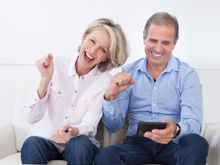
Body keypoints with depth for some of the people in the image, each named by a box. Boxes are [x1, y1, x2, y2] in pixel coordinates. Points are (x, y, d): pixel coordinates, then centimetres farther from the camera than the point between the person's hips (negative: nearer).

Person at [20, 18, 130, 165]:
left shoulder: (105, 81, -5)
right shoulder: (56, 65, -7)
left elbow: (89, 124, -12)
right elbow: (30, 117, -11)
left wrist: (73, 131, -35)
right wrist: (45, 80, -26)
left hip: (79, 144, 1)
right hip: (45, 140, -1)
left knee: (80, 143, -32)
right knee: (32, 143, -33)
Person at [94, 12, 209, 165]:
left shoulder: (188, 75, 1)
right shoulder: (128, 74, 6)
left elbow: (194, 124, -12)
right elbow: (113, 126, 3)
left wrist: (175, 130, -37)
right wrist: (111, 95, -17)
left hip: (173, 146, 0)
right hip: (138, 143, 1)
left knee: (196, 143, -34)